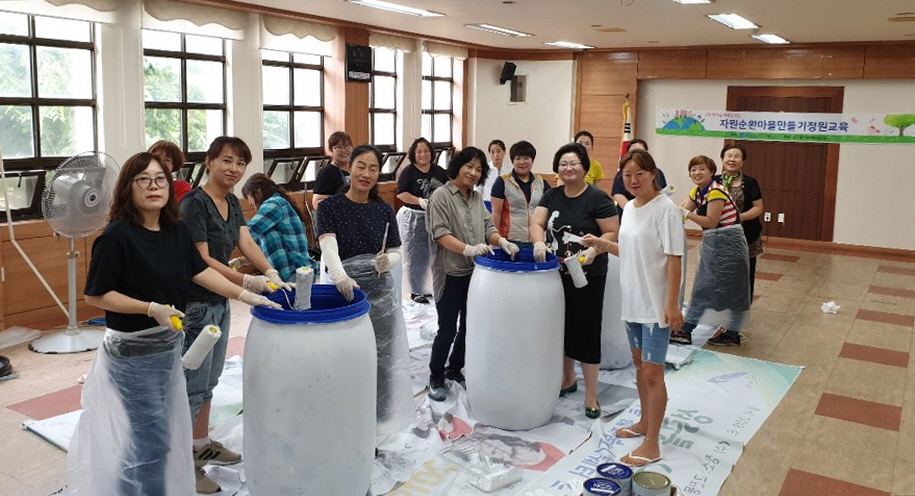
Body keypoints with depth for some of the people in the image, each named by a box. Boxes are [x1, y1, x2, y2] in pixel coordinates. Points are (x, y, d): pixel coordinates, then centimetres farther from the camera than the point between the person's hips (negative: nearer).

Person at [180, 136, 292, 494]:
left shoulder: (232, 203, 8)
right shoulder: (194, 203, -18)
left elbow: (246, 242, -2)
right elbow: (201, 260, -22)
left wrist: (269, 271, -20)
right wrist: (247, 282, -29)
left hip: (220, 302, 8)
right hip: (195, 304, -8)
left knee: (209, 380, 19)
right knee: (193, 385, -1)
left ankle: (201, 445, 34)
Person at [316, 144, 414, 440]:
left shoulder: (384, 210, 4)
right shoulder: (330, 207, -6)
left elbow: (396, 252, 6)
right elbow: (329, 247, -21)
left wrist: (387, 261, -18)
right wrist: (340, 277, -40)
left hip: (380, 294, 3)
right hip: (345, 293, -3)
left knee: (381, 360, 8)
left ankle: (374, 425, 25)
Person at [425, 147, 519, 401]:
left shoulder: (477, 197, 11)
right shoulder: (441, 195, -8)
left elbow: (488, 228, 8)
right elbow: (440, 233, -17)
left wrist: (501, 241, -15)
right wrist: (468, 249, -29)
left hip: (475, 272, 6)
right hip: (451, 274, -6)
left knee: (469, 326, 14)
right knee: (447, 329, 1)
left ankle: (455, 369, 33)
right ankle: (436, 376, 20)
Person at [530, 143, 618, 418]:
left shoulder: (597, 198, -9)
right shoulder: (551, 196, 7)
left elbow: (613, 233, -10)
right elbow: (536, 223, -3)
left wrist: (593, 251, -26)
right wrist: (539, 242, -24)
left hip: (587, 276, -5)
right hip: (557, 274, 5)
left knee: (586, 331, 0)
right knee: (562, 328, 14)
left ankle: (590, 393, 10)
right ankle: (567, 379, 34)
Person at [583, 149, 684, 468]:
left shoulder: (665, 209, -16)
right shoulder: (629, 207, 8)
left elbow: (674, 258, -18)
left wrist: (673, 304, -21)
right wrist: (601, 244, 4)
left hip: (656, 304, -8)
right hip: (632, 301, 8)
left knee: (652, 372, -3)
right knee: (639, 364, 20)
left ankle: (651, 444, 7)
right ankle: (645, 422, 37)